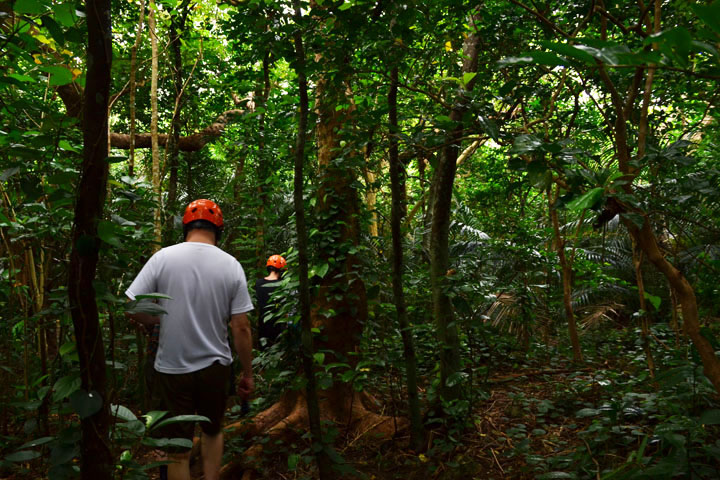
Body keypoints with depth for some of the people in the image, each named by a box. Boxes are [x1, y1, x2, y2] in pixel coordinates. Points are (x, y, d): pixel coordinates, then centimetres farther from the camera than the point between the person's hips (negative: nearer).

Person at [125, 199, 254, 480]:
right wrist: (247, 374, 4)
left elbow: (132, 309, -8)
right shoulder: (231, 265, -6)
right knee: (213, 431, 26)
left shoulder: (163, 258, -9)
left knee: (178, 451, 11)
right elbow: (241, 328, -6)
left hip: (172, 369, -1)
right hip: (215, 367, 1)